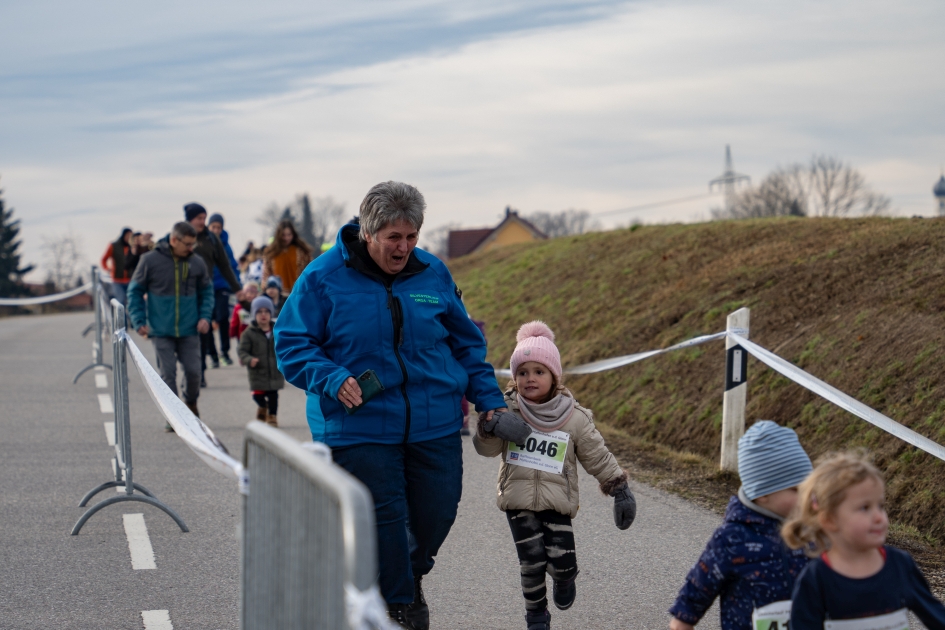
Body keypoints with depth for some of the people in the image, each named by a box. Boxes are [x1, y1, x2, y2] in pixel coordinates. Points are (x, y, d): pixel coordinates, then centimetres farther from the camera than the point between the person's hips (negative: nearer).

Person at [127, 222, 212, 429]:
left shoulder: (197, 263, 1)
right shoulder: (150, 260, -5)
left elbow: (206, 291, 14)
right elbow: (135, 291, 2)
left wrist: (205, 316, 0)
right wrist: (139, 321, -5)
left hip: (189, 330, 2)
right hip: (161, 331, -2)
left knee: (193, 371, 0)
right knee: (168, 373, -2)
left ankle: (191, 403, 28)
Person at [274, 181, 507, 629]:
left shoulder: (433, 273, 6)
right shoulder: (323, 278, -6)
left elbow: (466, 343, 17)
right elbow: (291, 343, -4)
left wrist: (489, 400, 12)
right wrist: (333, 380, -20)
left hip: (435, 424, 3)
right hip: (359, 428, -3)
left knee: (438, 512, 6)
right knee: (383, 517, 1)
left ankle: (412, 575, 38)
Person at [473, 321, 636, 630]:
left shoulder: (574, 418, -2)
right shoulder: (507, 411, -1)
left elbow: (598, 456, 5)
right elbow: (485, 448, -7)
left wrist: (619, 489, 3)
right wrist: (490, 427, -28)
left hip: (557, 501, 0)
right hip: (518, 500, 0)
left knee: (562, 560, -10)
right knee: (532, 561, -5)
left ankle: (564, 580, 27)